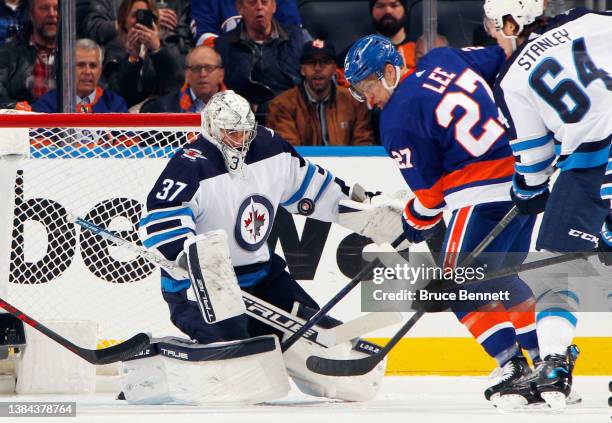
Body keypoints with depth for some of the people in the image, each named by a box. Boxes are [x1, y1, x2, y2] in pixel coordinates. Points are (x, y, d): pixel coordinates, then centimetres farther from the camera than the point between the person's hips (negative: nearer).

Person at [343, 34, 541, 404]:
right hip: (528, 176, 9)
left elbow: (429, 190, -3)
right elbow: (505, 60, 15)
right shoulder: (444, 59, 9)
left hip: (486, 194, -9)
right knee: (500, 278, 21)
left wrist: (416, 224, 15)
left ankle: (513, 365, -9)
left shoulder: (399, 120, -10)